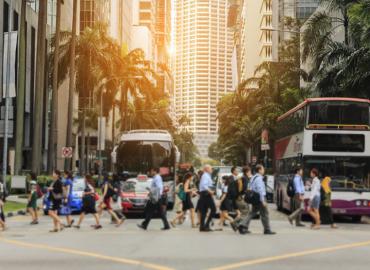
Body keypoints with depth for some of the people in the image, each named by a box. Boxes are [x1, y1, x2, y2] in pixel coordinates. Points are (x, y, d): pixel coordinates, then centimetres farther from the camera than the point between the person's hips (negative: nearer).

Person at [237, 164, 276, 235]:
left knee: (252, 213, 10)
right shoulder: (259, 178, -16)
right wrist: (263, 201, -22)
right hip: (259, 198, -9)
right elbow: (260, 190, -22)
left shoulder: (253, 178, 15)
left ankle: (243, 226, -1)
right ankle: (267, 230, 7)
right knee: (264, 214, 0)